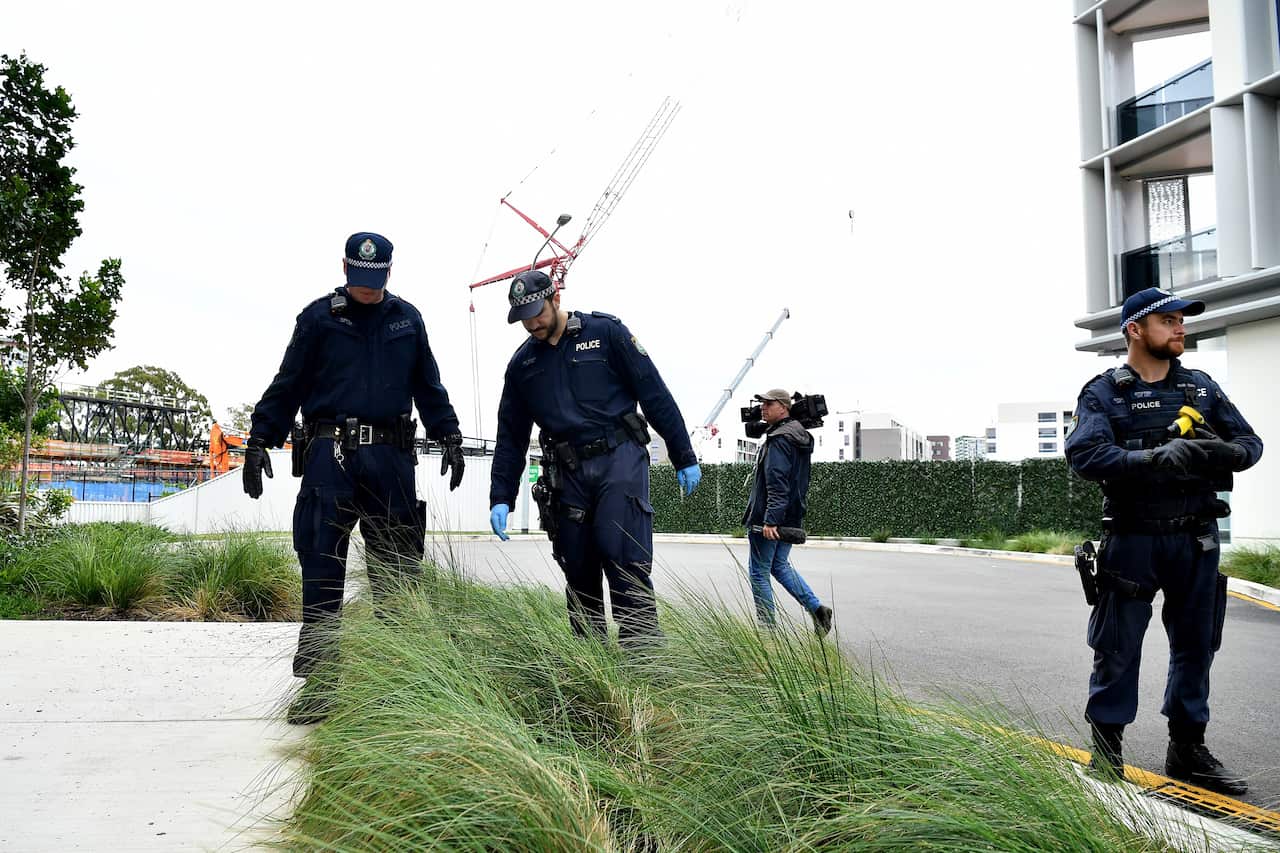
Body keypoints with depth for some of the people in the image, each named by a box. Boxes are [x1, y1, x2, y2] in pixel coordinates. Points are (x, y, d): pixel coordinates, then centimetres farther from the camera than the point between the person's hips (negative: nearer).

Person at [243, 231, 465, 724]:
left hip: (391, 459, 2)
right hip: (329, 456, -2)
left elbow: (429, 386, 19)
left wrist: (449, 437, 10)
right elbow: (287, 385, 9)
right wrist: (259, 440, 2)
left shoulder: (407, 319, 14)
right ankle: (315, 681, 4)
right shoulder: (319, 317, 7)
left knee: (397, 569, 3)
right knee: (321, 570, -2)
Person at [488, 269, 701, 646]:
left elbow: (654, 393, -1)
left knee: (624, 559, -15)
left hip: (620, 460, -4)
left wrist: (684, 458, -2)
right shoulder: (522, 364, 12)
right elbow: (510, 437, 16)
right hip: (570, 472, 5)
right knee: (578, 571, 7)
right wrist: (501, 499, 9)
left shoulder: (605, 332, -1)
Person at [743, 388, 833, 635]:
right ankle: (816, 608, 12)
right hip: (791, 517, 10)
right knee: (780, 565, 21)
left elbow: (777, 483, -24)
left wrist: (770, 519, -27)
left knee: (759, 571, 1)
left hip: (768, 518, -9)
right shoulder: (800, 435, 14)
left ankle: (767, 630, 4)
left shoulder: (779, 439, -16)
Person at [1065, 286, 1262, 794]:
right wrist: (1157, 459, -31)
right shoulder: (1103, 394, -5)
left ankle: (1187, 751, 28)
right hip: (1132, 540, -4)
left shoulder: (1201, 388, 10)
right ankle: (1106, 752, 16)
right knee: (1118, 650, 3)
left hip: (1196, 541, 5)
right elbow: (1085, 454, -20)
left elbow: (1250, 442, 8)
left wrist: (1219, 453, -16)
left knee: (1196, 646, 13)